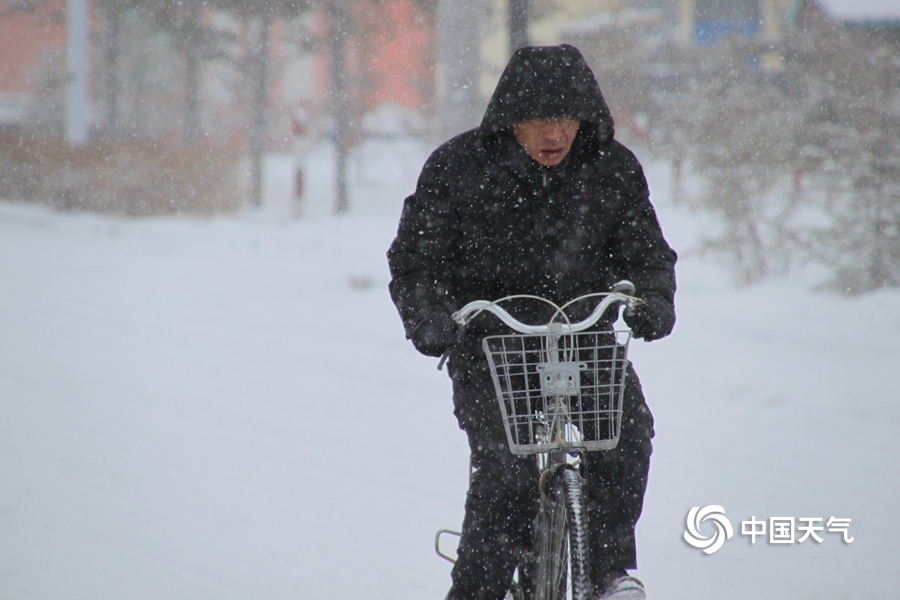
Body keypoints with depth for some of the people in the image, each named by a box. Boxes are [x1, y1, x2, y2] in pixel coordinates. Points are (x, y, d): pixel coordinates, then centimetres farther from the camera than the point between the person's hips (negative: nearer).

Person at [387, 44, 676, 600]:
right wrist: (427, 316, -24)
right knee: (506, 468, -22)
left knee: (627, 428, -24)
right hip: (487, 335, -2)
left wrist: (654, 298, -20)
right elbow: (417, 258, -4)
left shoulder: (613, 169, -1)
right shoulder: (457, 166, -7)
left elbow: (646, 251, 3)